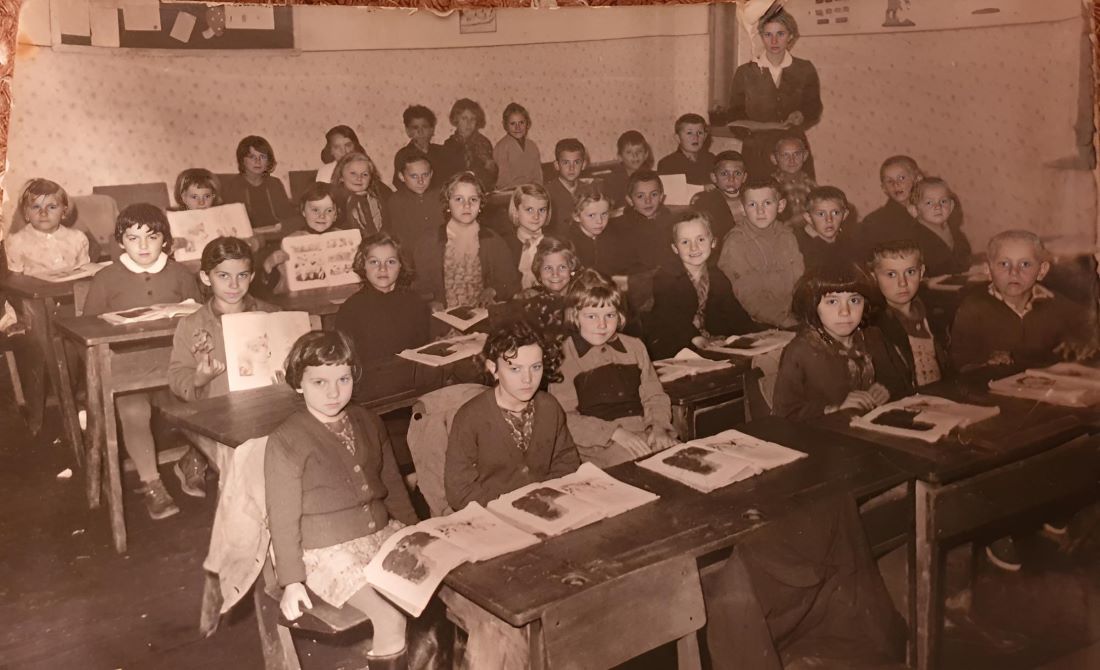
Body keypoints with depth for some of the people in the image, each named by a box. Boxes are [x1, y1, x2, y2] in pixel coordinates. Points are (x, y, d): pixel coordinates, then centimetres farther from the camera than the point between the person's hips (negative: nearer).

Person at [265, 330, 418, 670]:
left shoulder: (368, 422, 6)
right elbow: (283, 517, -9)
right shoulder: (286, 441, -12)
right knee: (391, 618, -24)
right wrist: (291, 581, -11)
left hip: (383, 534, 6)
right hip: (327, 551, -6)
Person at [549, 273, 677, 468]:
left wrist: (659, 427, -3)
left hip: (645, 435, 5)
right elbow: (565, 418, -7)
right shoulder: (562, 357, -1)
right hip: (597, 443, -5)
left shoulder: (634, 347, 16)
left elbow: (654, 396, 18)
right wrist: (615, 433, -17)